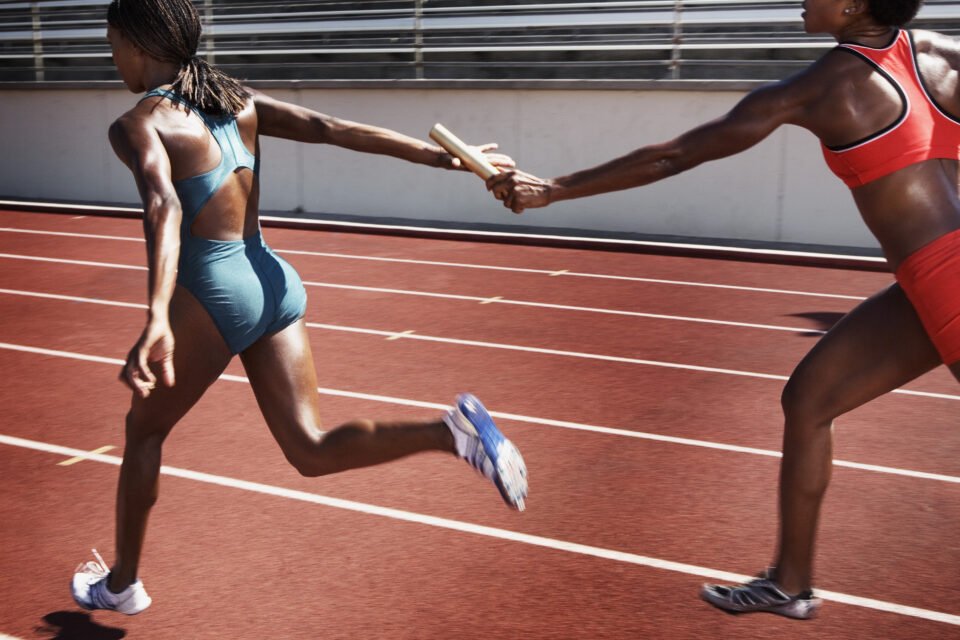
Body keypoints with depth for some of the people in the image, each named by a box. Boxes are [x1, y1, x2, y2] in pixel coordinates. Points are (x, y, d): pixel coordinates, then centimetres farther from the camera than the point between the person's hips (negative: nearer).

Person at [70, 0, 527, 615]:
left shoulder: (138, 125, -9)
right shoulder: (238, 101, 11)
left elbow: (163, 209, -28)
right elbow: (330, 128, 1)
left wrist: (158, 321, -42)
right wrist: (441, 156, -6)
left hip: (213, 294, -6)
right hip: (274, 283, 6)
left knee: (144, 429, 19)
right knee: (313, 451, 6)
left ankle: (121, 584, 34)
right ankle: (450, 431, -18)